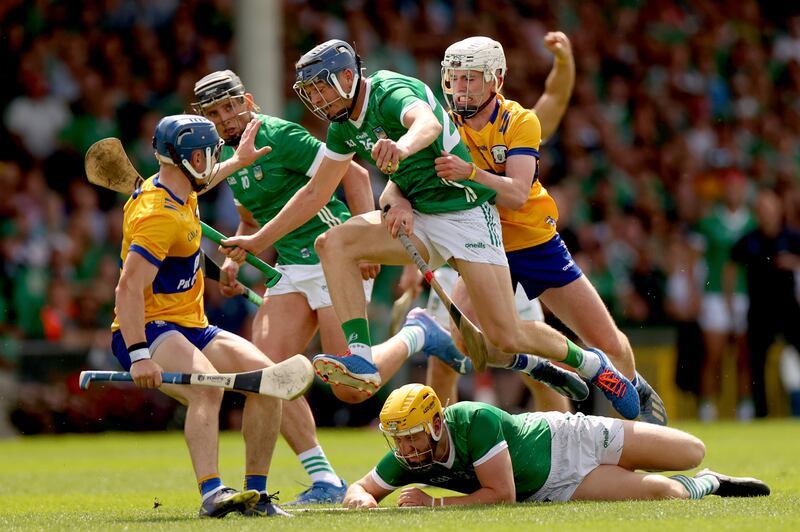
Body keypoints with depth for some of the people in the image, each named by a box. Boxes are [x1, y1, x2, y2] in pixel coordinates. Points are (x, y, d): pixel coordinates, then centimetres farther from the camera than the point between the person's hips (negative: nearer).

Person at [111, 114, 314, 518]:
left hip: (191, 327, 10)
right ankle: (211, 493, -48)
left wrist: (238, 162, 47)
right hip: (147, 331, -10)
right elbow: (128, 289, -29)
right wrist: (140, 357, -36)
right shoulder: (158, 215, -21)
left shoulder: (179, 192, 10)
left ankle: (255, 493, -4)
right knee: (207, 386, -36)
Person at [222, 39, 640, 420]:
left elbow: (429, 123, -43)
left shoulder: (391, 92, -19)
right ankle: (361, 359, -25)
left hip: (465, 213, -8)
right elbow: (316, 192, 18)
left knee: (507, 336, -13)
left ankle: (588, 363, 15)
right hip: (417, 220, 8)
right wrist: (259, 240, 19)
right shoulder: (344, 126, 7)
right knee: (333, 243, -17)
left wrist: (402, 146, -66)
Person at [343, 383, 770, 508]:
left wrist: (434, 504, -35)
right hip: (550, 489, 3)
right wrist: (362, 499, -33)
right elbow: (359, 488, -8)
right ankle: (706, 486, 27)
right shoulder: (405, 460, -23)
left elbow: (501, 493, -33)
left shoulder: (474, 421, -38)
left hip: (564, 437, -3)